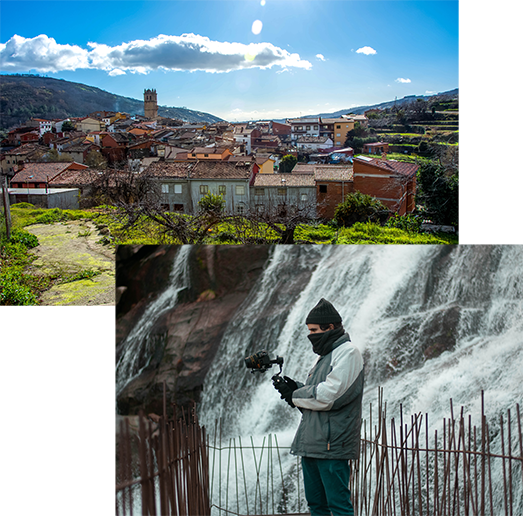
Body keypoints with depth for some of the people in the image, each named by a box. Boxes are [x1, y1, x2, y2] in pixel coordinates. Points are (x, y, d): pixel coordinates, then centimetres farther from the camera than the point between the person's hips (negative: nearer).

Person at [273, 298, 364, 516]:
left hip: (332, 445, -9)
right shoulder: (324, 355, 19)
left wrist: (294, 396, -9)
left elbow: (328, 396, -21)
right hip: (311, 444, 9)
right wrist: (295, 387, 1)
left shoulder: (348, 353, -11)